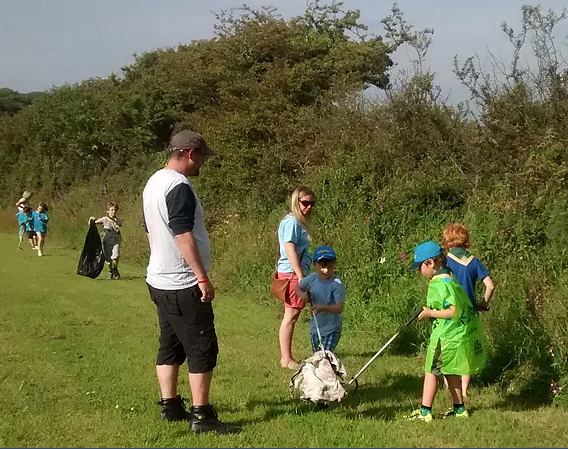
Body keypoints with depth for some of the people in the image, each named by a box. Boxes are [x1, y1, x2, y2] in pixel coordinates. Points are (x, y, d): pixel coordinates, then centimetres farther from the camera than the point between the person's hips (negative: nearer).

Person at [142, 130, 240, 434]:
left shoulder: (154, 183, 12)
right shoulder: (179, 187, -19)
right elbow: (183, 236, -25)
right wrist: (203, 278, -23)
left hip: (160, 280, 10)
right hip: (183, 285, -10)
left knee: (170, 345, 15)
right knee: (202, 348, -4)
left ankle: (170, 406, 22)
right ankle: (202, 416, -2)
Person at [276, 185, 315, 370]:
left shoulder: (299, 222, 17)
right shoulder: (292, 222, -12)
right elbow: (290, 250, -19)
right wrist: (301, 276, -22)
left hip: (296, 274, 10)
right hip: (292, 273, -10)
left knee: (291, 316, 11)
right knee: (291, 316, -6)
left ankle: (286, 357, 16)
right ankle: (286, 359, -1)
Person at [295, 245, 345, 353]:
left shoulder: (337, 284, -22)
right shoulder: (313, 278, -6)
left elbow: (340, 307, -30)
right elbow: (298, 287, 11)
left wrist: (322, 308, -45)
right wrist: (303, 295, -11)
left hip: (332, 329, -5)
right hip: (315, 327, 5)